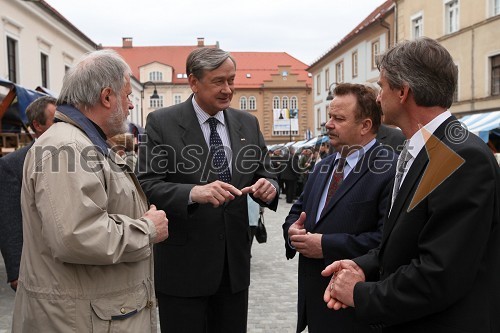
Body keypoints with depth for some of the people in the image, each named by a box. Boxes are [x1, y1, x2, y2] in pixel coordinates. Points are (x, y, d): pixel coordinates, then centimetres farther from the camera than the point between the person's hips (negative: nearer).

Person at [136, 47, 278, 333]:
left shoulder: (248, 123, 7)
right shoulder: (162, 123, -7)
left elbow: (266, 174, 9)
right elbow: (147, 186, -14)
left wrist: (268, 186, -15)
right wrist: (194, 192, -32)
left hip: (235, 262, 4)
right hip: (183, 265, -4)